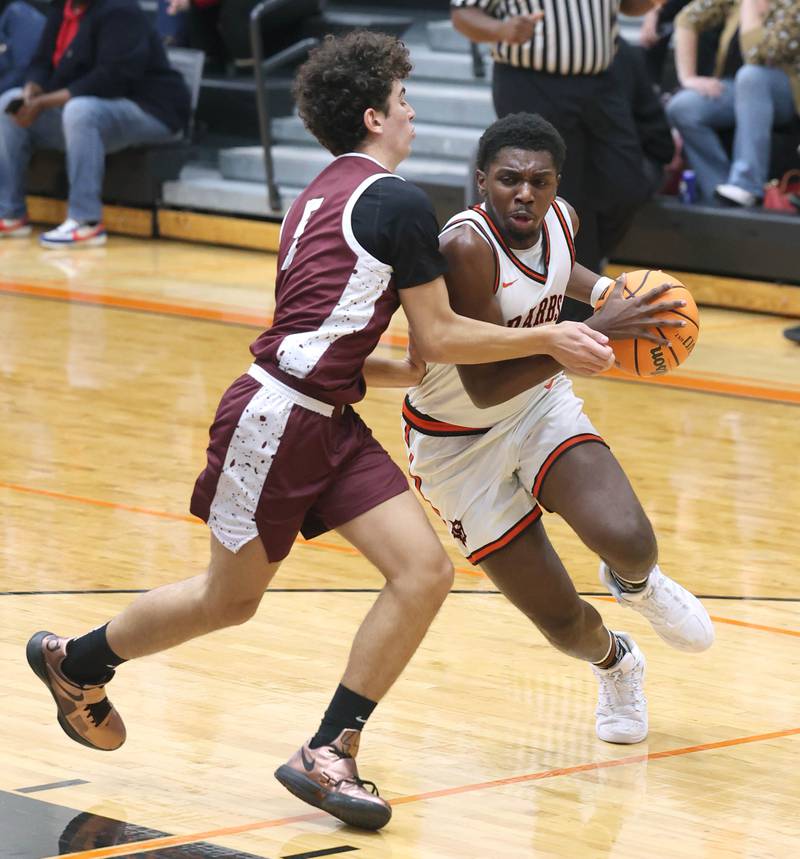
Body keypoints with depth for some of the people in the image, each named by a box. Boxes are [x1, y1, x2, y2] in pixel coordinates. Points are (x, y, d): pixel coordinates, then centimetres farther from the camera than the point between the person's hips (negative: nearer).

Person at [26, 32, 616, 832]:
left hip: (329, 424, 9)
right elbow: (439, 336, -7)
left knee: (425, 571, -4)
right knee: (228, 598, 9)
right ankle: (74, 660, 33)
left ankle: (328, 755, 0)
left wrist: (407, 371, 26)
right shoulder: (397, 201, -12)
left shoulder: (319, 197, 16)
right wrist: (548, 339, 0)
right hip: (274, 420, -9)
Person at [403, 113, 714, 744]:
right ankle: (613, 662, 36)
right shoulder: (467, 248, -32)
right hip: (460, 443, -4)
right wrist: (596, 333, -39)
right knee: (561, 620, -4)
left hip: (541, 406, 4)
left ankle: (637, 583, 18)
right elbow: (485, 387, -36)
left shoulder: (559, 220, -10)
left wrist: (604, 289, -2)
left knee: (629, 544, -23)